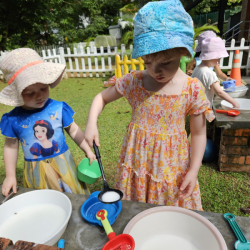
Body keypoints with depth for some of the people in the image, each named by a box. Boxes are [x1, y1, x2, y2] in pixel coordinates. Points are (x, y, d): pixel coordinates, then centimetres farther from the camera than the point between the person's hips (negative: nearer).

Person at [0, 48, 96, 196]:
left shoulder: (59, 108, -13)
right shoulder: (13, 119, -10)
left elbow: (74, 130, 0)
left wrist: (88, 151, -2)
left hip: (63, 165, 0)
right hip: (36, 173, 1)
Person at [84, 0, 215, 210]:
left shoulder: (193, 89, -13)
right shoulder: (133, 82, -10)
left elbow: (199, 134, -5)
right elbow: (102, 97, 2)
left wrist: (193, 171, -8)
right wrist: (92, 124, -14)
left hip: (171, 168, -1)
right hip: (136, 163, 2)